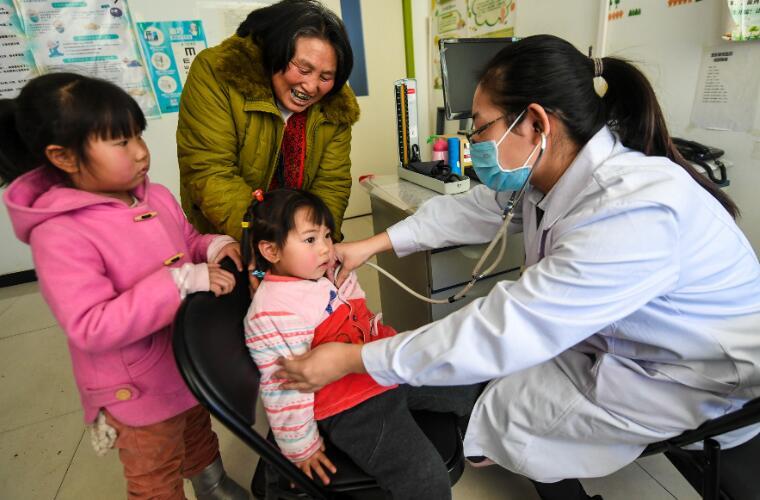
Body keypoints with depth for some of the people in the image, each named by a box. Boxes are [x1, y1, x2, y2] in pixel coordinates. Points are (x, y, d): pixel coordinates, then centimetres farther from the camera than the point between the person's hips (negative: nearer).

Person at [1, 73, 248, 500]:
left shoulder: (157, 196, -6)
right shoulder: (59, 235, -27)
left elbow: (188, 243, 10)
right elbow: (92, 329, -32)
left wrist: (215, 247, -14)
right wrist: (182, 281, -38)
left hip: (192, 360, 7)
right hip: (140, 389, -6)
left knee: (198, 432, 35)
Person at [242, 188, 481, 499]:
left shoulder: (332, 273, 2)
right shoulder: (272, 314, -23)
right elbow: (285, 390, -17)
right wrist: (301, 449, -9)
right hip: (351, 410, -8)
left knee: (468, 386, 13)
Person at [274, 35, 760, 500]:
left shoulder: (633, 212, -37)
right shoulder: (550, 172, -12)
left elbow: (500, 332, -37)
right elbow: (471, 209, 2)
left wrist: (354, 359, -29)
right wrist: (373, 243, -1)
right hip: (620, 339, 7)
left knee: (501, 397, -8)